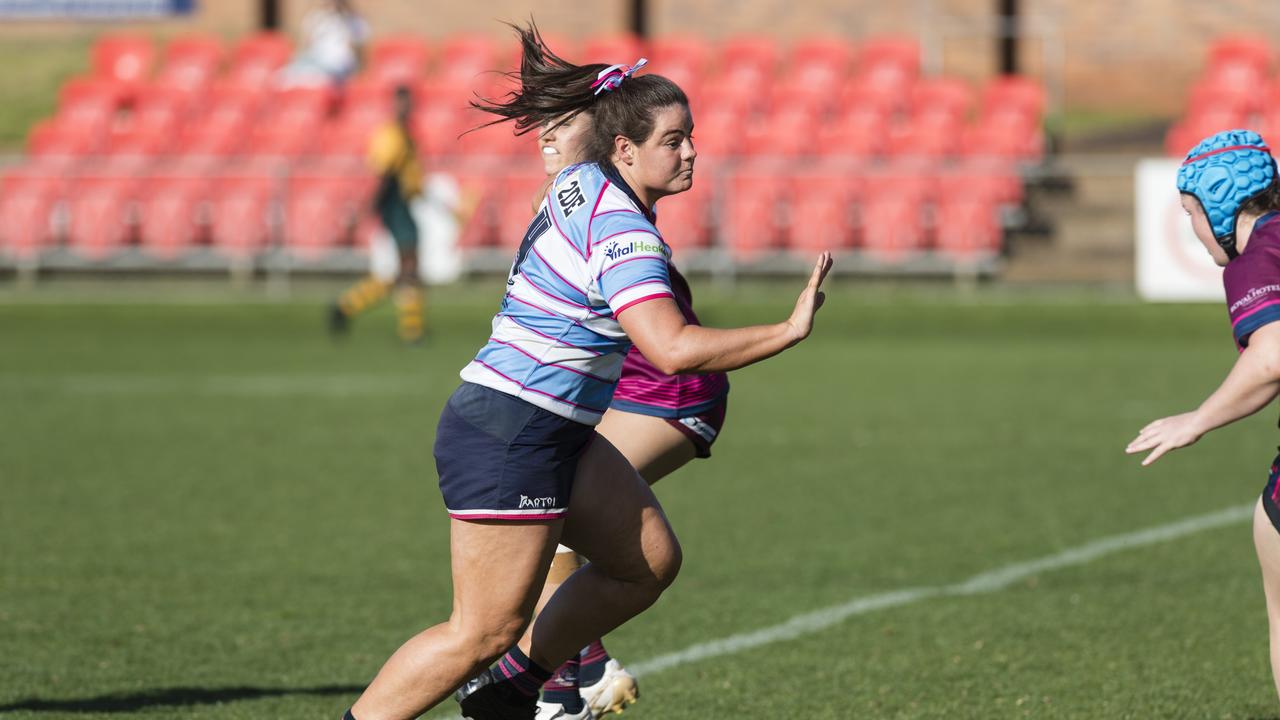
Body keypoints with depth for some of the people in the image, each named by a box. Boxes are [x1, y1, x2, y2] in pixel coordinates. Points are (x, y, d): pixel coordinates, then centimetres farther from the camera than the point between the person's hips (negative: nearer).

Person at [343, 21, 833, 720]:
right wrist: (788, 330, -26)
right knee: (485, 632, -7)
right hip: (507, 439, -10)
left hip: (556, 432, 10)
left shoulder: (580, 184, 7)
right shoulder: (623, 231, -22)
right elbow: (672, 350, -32)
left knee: (651, 559, 12)